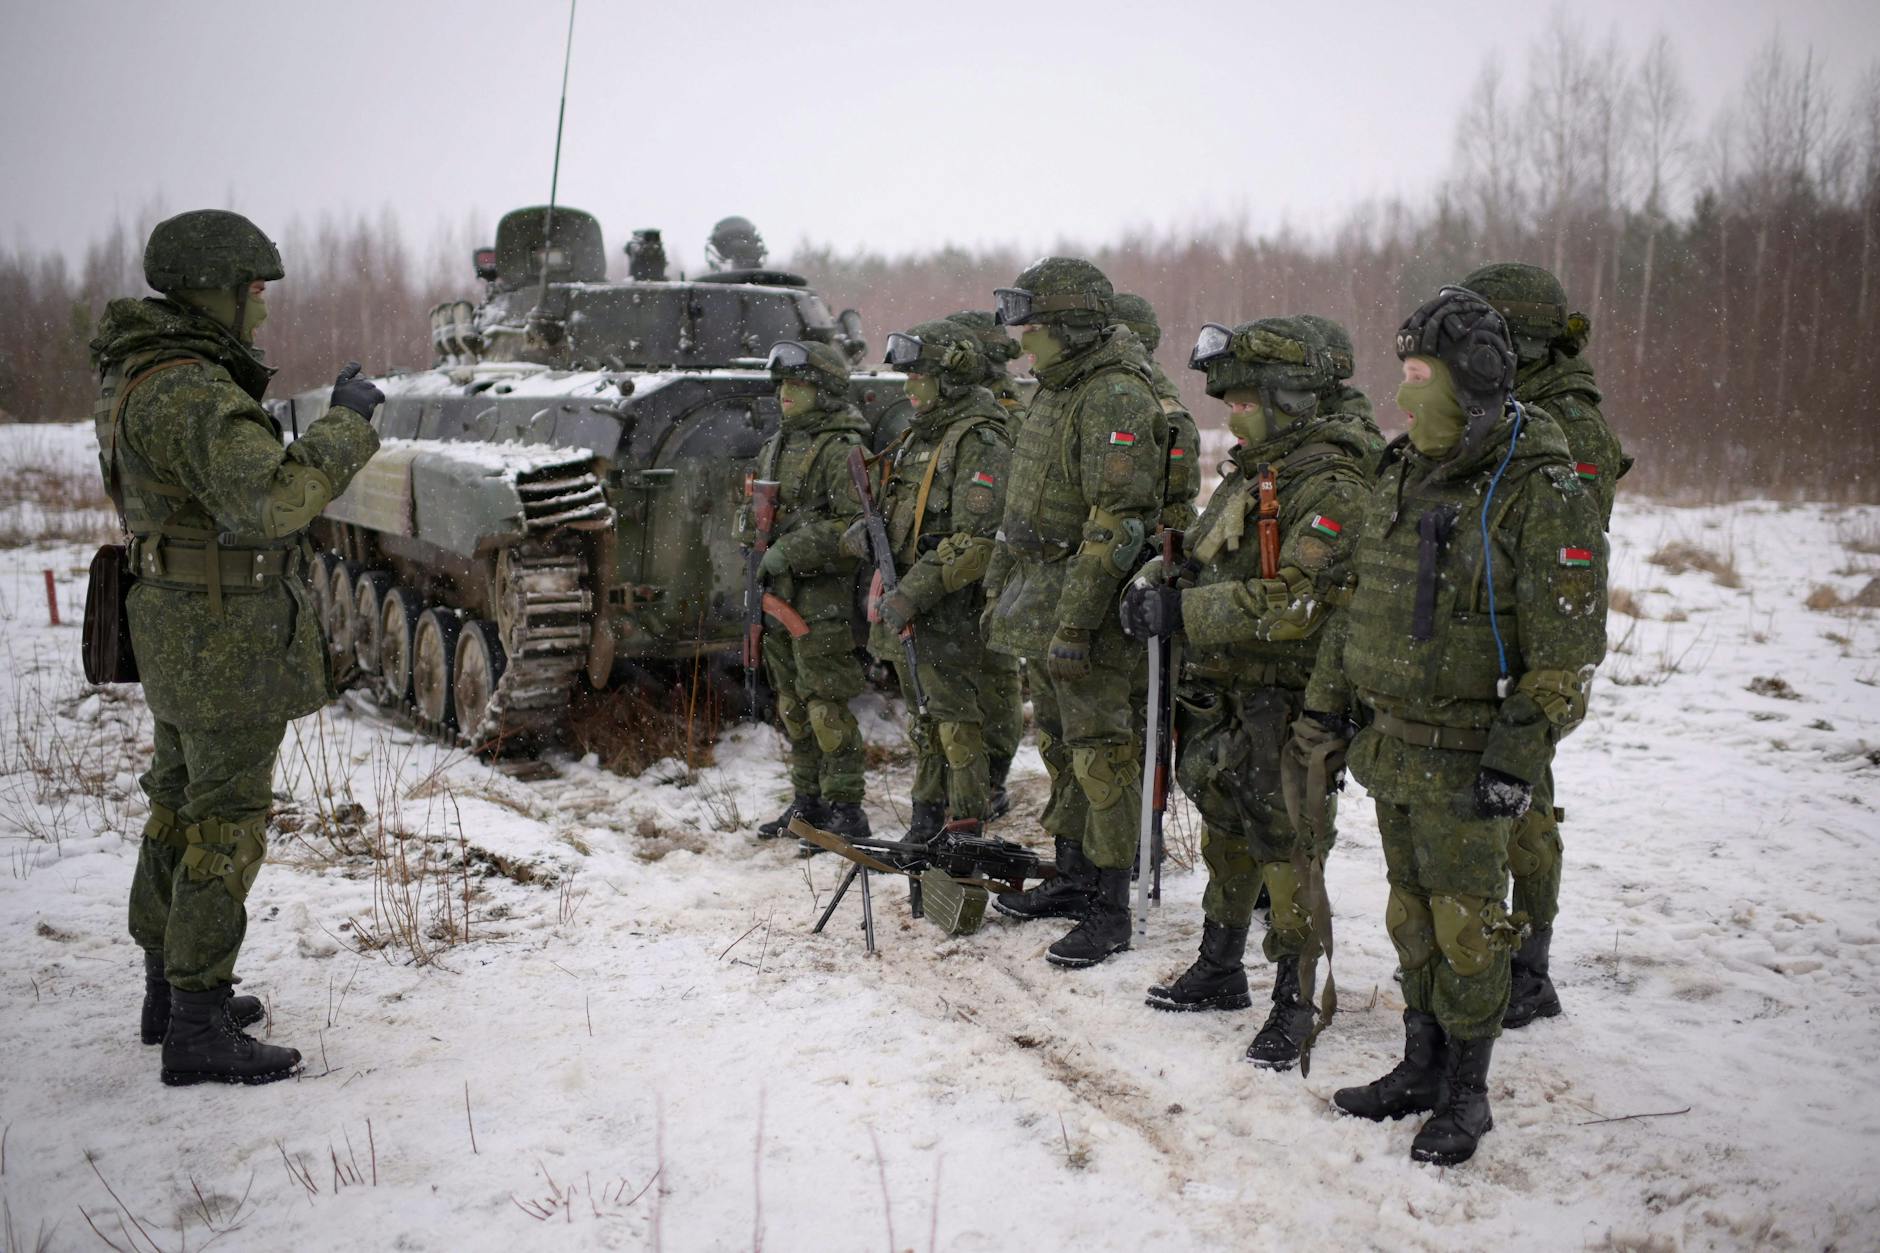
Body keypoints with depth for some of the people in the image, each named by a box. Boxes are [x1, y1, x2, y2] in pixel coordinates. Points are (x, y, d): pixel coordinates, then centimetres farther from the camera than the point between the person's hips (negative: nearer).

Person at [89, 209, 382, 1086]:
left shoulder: (137, 375, 11)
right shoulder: (192, 394, -23)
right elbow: (270, 501, -34)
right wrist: (343, 423, -23)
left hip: (173, 619, 10)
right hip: (227, 635, -10)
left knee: (181, 806, 18)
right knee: (226, 826, -4)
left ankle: (169, 988, 31)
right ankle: (199, 1030, 3)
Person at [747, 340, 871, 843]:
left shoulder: (842, 449, -11)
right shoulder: (775, 447, 16)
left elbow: (857, 523, -20)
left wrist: (794, 551, -21)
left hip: (823, 598, -9)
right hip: (778, 596, 9)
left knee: (828, 707, -7)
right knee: (793, 707, 14)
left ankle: (845, 810, 2)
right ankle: (808, 801, 24)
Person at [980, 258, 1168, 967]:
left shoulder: (1117, 399, -17)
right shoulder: (1052, 393, 16)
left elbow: (1119, 521, -23)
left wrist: (1074, 622, -25)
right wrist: (998, 589, 23)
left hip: (1090, 611, -10)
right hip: (1040, 602, 10)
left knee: (1101, 757, -3)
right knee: (1059, 746, 17)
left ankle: (1109, 912, 5)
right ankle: (1072, 879, 30)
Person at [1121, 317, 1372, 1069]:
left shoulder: (1330, 485, -17)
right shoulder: (1248, 470, 13)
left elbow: (1293, 603, -27)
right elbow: (1202, 554, 21)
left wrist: (1182, 612, -23)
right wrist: (1155, 581, -1)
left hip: (1284, 704, -9)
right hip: (1220, 694, 9)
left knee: (1285, 852, -2)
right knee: (1226, 836, 20)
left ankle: (1297, 1002, 12)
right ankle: (1220, 972, 36)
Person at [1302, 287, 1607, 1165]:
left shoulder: (1543, 497, -14)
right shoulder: (1403, 477, 9)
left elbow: (1566, 650, -16)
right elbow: (1359, 604, 17)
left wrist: (1516, 759, -19)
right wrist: (1325, 704, 16)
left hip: (1467, 756, -7)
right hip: (1391, 744, 7)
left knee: (1466, 926, 2)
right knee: (1413, 916, 16)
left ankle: (1466, 1094, 17)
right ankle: (1421, 1068, 30)